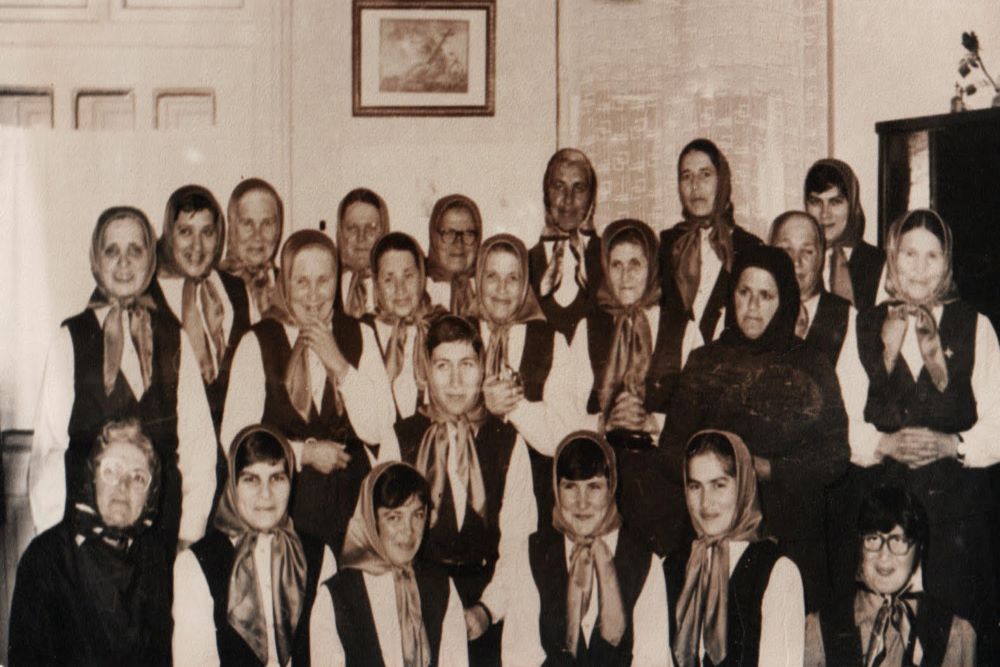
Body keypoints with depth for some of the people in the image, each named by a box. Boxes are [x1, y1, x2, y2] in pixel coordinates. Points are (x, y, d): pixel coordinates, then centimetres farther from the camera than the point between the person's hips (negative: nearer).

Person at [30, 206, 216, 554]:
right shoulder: (71, 339, 2)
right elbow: (48, 444, 1)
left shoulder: (174, 339, 8)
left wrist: (190, 531, -2)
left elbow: (198, 439, 4)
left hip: (163, 521, 2)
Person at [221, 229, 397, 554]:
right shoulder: (257, 343, -1)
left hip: (352, 501, 2)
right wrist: (304, 453, -11)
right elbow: (235, 440, -4)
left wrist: (338, 364, -10)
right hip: (283, 500, -2)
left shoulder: (360, 336, 6)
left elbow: (376, 431, -1)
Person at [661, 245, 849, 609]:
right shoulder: (705, 362, 11)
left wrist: (769, 469, -9)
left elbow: (836, 456, 2)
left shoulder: (811, 367, 7)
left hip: (791, 538, -1)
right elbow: (671, 449, 7)